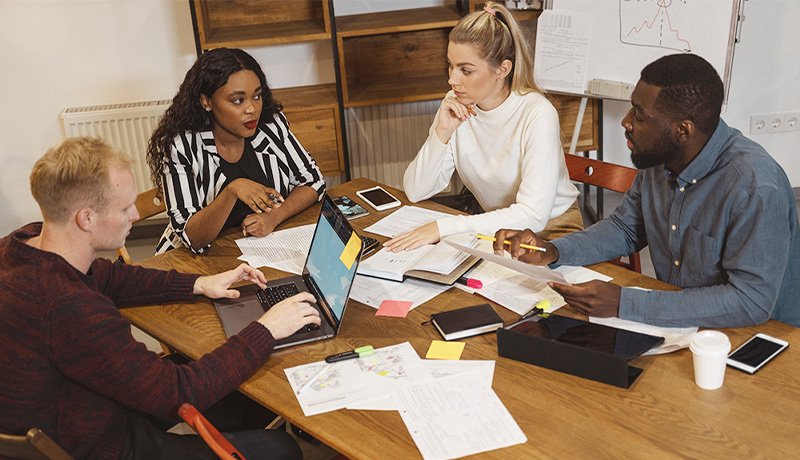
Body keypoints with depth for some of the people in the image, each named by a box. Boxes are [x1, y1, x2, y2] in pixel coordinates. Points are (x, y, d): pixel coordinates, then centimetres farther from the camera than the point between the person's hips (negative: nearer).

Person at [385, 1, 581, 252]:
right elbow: (415, 191, -7)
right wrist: (442, 133, -22)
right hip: (495, 227, 5)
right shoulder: (456, 107, -6)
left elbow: (532, 215, -32)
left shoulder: (537, 114, -23)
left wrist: (443, 227, -35)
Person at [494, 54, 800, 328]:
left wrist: (624, 303, -31)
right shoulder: (660, 158, -3)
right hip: (675, 329, 7)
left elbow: (752, 301, -29)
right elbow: (624, 227, 11)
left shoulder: (755, 187, -27)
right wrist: (551, 252, -7)